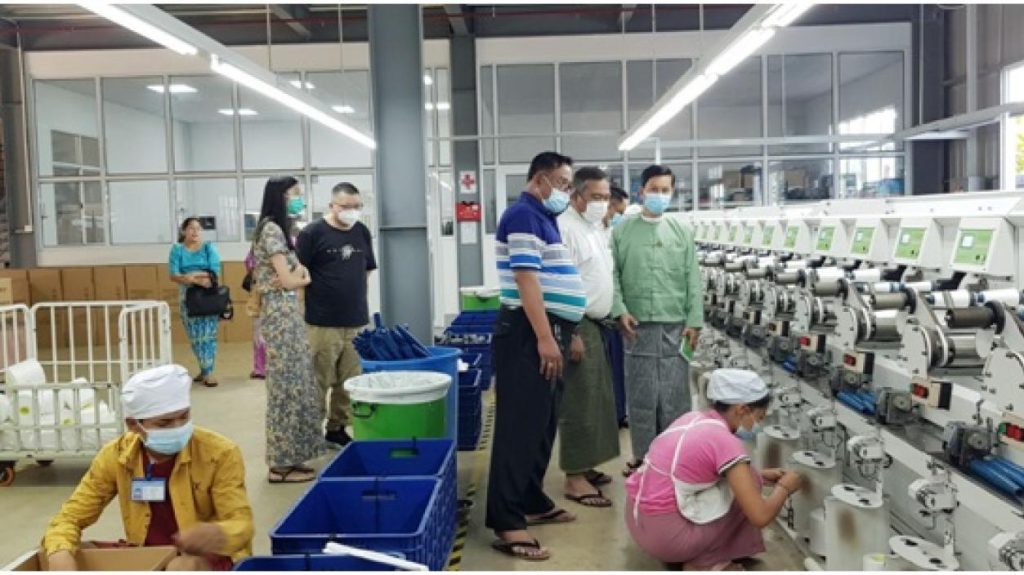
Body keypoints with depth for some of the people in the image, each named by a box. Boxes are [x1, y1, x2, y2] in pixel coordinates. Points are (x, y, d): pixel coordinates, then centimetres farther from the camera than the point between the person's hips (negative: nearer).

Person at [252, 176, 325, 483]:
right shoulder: (272, 229, -13)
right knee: (287, 387, -4)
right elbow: (287, 281, -16)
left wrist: (298, 272, -5)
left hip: (288, 313, 10)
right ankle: (282, 464, 4)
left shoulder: (278, 229, 17)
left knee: (293, 385, 12)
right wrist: (303, 277, 4)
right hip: (280, 314, -10)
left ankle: (288, 458, 19)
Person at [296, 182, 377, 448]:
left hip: (356, 321, 5)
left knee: (349, 382, 11)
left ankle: (337, 428, 24)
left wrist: (362, 303, 13)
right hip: (322, 323, -5)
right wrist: (303, 314, -10)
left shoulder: (362, 232, 10)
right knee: (319, 382, 1)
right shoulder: (312, 233, -6)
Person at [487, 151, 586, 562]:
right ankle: (506, 522, -6)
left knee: (542, 425, 16)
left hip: (547, 331, 11)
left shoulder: (543, 218, 19)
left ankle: (532, 503, 27)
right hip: (530, 334, -11)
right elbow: (526, 279, -20)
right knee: (521, 425, -9)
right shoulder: (524, 215, -12)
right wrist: (544, 338, -23)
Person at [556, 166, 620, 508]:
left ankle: (582, 465, 25)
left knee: (594, 400, 14)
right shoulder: (565, 227, -16)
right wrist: (571, 334, -23)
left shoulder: (596, 228, 15)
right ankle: (574, 478, 1)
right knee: (578, 402, -6)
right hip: (576, 326, -10)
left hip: (594, 324, 10)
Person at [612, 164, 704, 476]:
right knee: (640, 394, 5)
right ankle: (643, 455, 16)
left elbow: (693, 279, 6)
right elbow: (612, 275, 2)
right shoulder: (622, 231, 5)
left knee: (675, 393, 4)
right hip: (637, 325, -1)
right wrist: (619, 310, -10)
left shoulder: (682, 232, 9)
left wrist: (695, 321, -1)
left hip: (675, 325, 1)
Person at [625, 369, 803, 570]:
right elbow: (760, 516, -16)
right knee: (749, 483, 4)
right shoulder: (726, 442, -16)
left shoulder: (694, 418, 7)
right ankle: (705, 563, 9)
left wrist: (762, 474, 21)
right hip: (664, 533, -8)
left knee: (741, 477, 20)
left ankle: (695, 554, 19)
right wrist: (784, 487, 3)